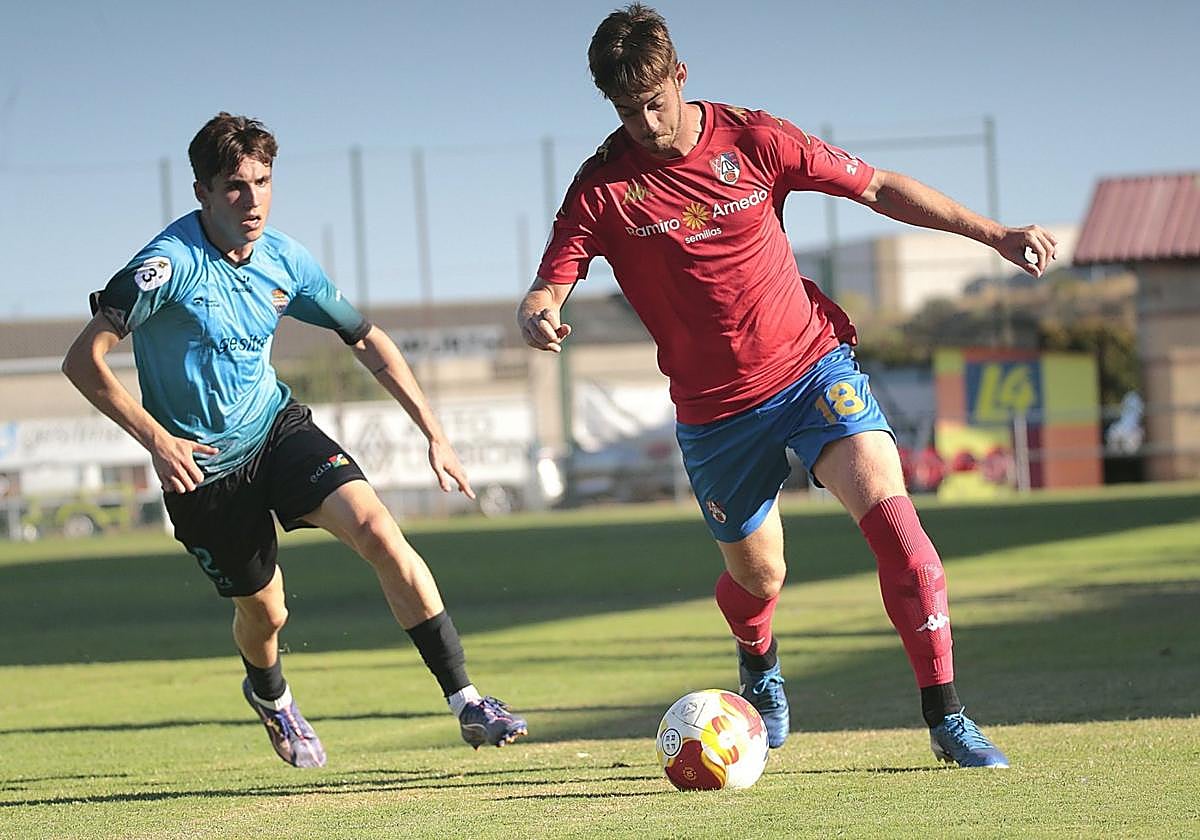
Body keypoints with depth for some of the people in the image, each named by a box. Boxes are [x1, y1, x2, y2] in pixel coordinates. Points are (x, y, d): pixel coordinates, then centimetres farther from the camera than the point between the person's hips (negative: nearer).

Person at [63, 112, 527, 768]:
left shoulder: (285, 262, -4)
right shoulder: (169, 264, -21)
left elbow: (366, 340, 8)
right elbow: (83, 360, -20)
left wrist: (434, 434, 3)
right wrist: (156, 439, -26)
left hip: (278, 426, 4)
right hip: (202, 465, -3)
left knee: (377, 529, -20)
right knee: (264, 612, 7)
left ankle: (465, 701, -19)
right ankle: (269, 695, 46)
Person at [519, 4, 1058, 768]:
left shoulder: (751, 139, -6)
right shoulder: (604, 188, -8)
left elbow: (878, 188, 2)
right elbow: (550, 285, -10)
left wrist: (994, 233, 0)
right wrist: (537, 319, -36)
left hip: (812, 362, -1)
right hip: (715, 409, 1)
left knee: (891, 512, -22)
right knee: (757, 575, 11)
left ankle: (946, 718, -18)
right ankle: (759, 663, 51)